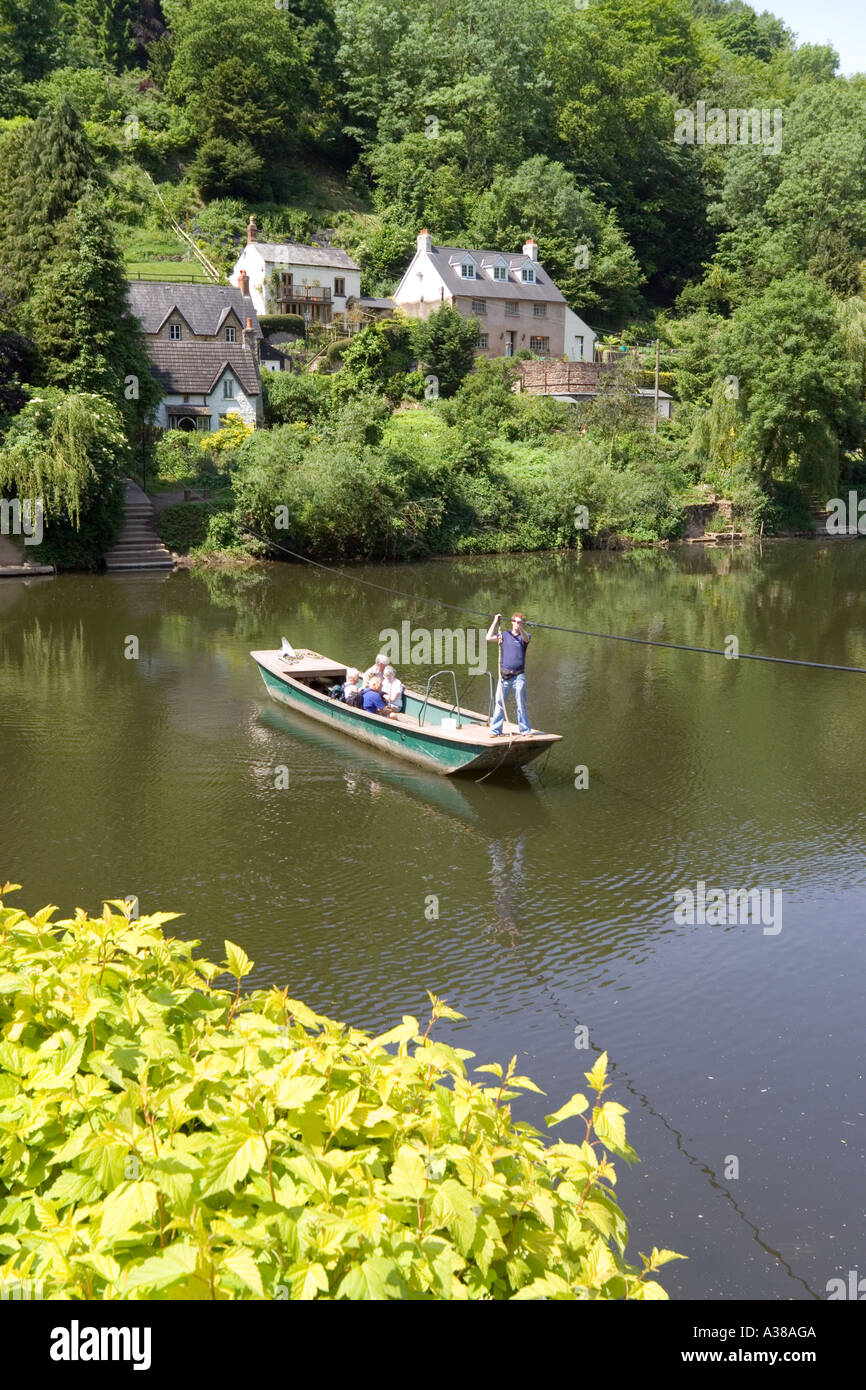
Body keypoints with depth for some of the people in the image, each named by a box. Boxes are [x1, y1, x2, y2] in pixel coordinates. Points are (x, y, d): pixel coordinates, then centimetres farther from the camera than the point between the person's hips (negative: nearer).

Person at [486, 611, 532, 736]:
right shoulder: (504, 635, 11)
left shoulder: (524, 636, 7)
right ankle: (495, 730, 5)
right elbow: (489, 638, -2)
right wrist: (495, 622, -3)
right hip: (504, 676, 1)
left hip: (519, 676, -1)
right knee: (499, 703, 1)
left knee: (521, 705, 1)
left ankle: (525, 730, 8)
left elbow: (526, 638, -18)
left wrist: (520, 626, -34)